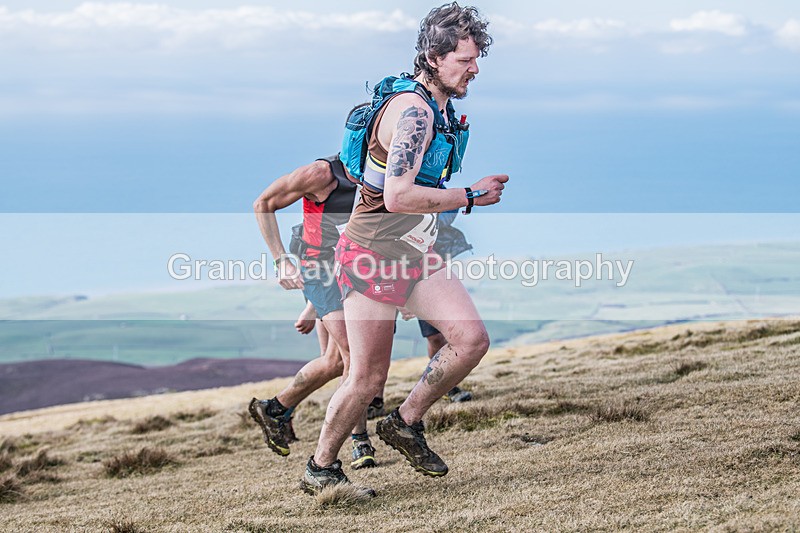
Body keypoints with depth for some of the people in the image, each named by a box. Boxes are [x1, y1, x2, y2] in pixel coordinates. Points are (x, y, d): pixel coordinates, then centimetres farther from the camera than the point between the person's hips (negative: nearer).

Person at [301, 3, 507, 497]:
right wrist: (470, 196, -22)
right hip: (374, 256, -9)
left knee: (472, 339, -5)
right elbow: (398, 197, -31)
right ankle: (320, 469, 16)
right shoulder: (413, 109, -22)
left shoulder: (439, 106, 10)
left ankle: (406, 422, 12)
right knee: (368, 379, -3)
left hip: (416, 252, 9)